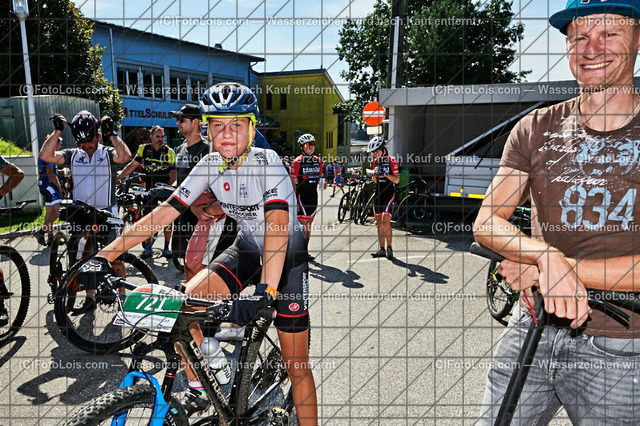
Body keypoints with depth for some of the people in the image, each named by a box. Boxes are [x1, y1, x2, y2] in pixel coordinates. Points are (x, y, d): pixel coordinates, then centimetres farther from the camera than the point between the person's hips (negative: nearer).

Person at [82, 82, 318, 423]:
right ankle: (197, 391, 9)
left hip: (288, 254, -4)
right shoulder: (210, 165, -9)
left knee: (295, 363, -3)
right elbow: (164, 212, -11)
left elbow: (278, 223, -37)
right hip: (247, 248, 5)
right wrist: (104, 256, -17)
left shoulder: (267, 162, -23)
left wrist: (265, 289, -49)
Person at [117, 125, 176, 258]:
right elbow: (133, 165, 6)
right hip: (149, 189, 1)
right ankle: (148, 247, 15)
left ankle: (166, 247, 11)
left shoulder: (169, 152, -2)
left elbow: (174, 173, 1)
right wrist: (117, 177, 1)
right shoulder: (144, 149, 2)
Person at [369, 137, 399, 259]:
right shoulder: (376, 161, 14)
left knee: (385, 222, -15)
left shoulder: (391, 160, -5)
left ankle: (389, 248, -4)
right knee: (379, 223, 5)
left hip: (389, 194, -6)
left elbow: (397, 180, -8)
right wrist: (373, 175, -4)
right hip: (378, 193, 6)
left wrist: (386, 174, -22)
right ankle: (382, 249, 11)